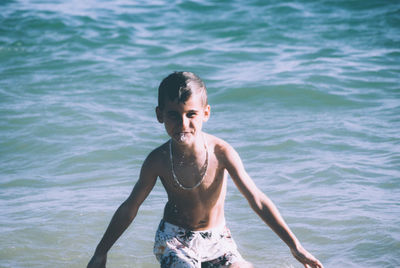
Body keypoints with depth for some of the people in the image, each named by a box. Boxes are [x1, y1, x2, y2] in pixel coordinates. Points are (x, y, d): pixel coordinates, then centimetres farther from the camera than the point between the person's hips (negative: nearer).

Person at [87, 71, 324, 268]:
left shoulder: (221, 152, -17)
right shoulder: (158, 160, -14)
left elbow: (257, 200, -15)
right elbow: (130, 207, -1)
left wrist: (295, 246, -17)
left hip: (217, 241, 2)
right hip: (174, 239, -2)